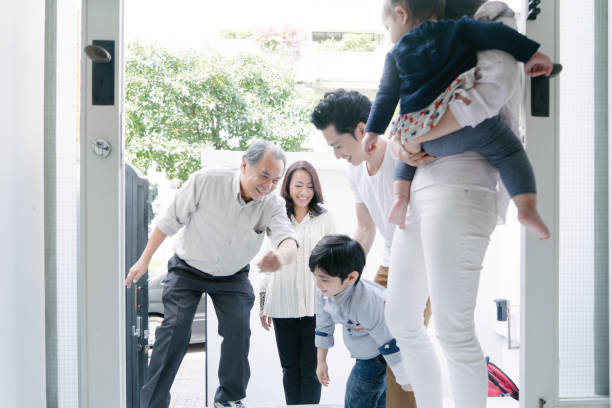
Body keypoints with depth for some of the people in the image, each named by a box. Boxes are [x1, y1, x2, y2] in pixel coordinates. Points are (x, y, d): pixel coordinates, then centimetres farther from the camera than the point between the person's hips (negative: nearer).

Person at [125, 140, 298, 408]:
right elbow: (170, 220, -14)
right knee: (175, 328, -13)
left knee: (238, 330, -8)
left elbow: (288, 240, -37)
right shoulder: (206, 181, -26)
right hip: (188, 268, -2)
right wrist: (144, 260, -9)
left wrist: (281, 256, -63)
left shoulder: (273, 205, -20)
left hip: (232, 276, 2)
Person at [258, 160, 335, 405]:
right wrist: (263, 303, 11)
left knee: (310, 368, 2)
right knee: (290, 368, 9)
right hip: (283, 305, 2)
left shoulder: (324, 218, 5)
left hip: (315, 305, -1)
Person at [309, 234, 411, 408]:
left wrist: (404, 379, -20)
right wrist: (321, 361, 14)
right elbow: (323, 327, 5)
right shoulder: (323, 291, -13)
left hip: (379, 357, -7)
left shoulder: (364, 302, -38)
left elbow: (388, 343, -29)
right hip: (364, 358, 7)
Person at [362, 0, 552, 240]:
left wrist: (373, 131, 20)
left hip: (426, 140, 2)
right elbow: (495, 34, 5)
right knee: (510, 152, 7)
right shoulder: (458, 29, 14)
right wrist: (531, 53, 9)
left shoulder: (396, 54, 15)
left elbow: (386, 96, 14)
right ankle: (527, 207, -13)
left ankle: (400, 195, 7)